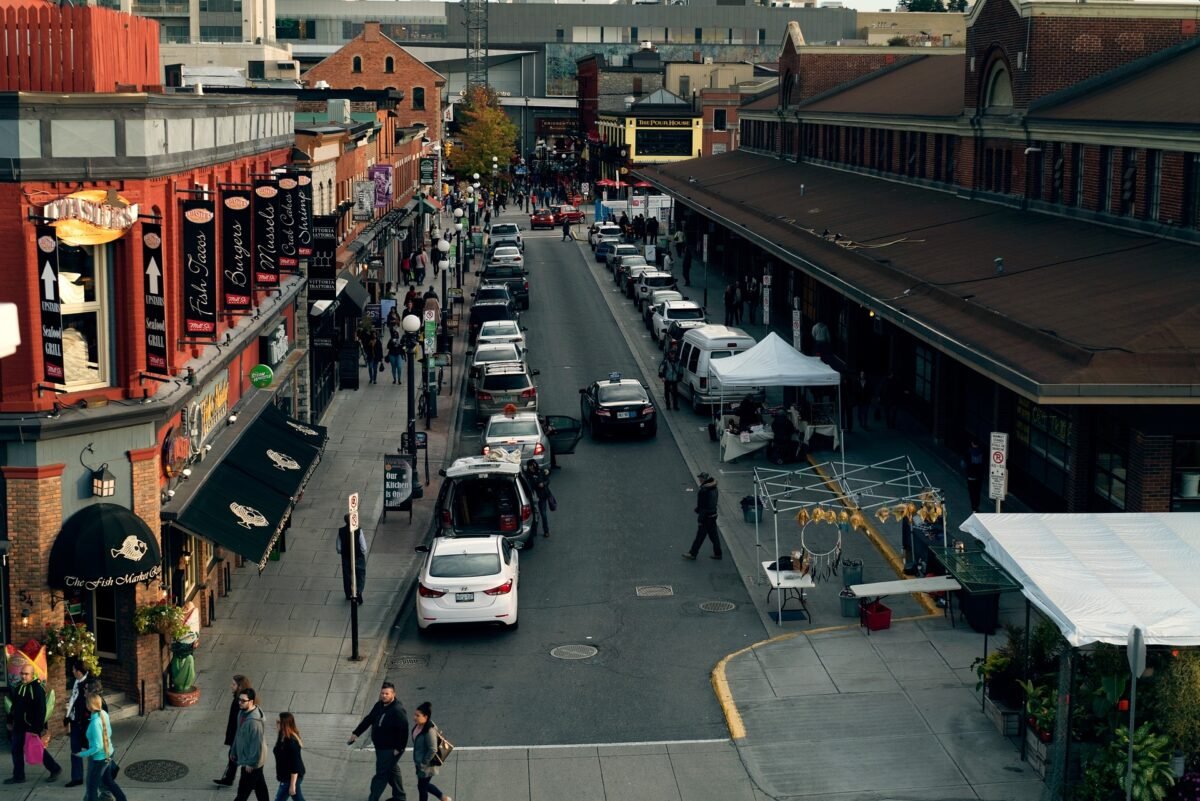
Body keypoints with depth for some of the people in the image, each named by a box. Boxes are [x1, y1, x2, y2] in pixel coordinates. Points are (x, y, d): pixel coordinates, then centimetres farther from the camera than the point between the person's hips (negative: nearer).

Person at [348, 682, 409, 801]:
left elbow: (404, 730, -27)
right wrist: (356, 733, 15)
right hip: (380, 747, 9)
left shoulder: (398, 710, -25)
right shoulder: (379, 705, 3)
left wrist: (399, 748, -27)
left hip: (391, 749, -9)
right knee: (392, 770, 22)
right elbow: (368, 719, 14)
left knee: (381, 774, -2)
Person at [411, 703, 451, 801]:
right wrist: (417, 762, 16)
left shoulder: (429, 730, -28)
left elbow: (432, 750, -26)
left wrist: (424, 763, -20)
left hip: (427, 765, -9)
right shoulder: (418, 726, -2)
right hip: (420, 762, 9)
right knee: (425, 785, 22)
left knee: (422, 786, 6)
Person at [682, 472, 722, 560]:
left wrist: (700, 520, -17)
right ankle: (717, 553, 19)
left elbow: (702, 506, -21)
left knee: (700, 536, 1)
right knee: (714, 535, 14)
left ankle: (692, 554, 9)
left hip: (706, 517, -9)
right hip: (713, 515, 9)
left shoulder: (704, 491, -22)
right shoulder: (714, 488, 5)